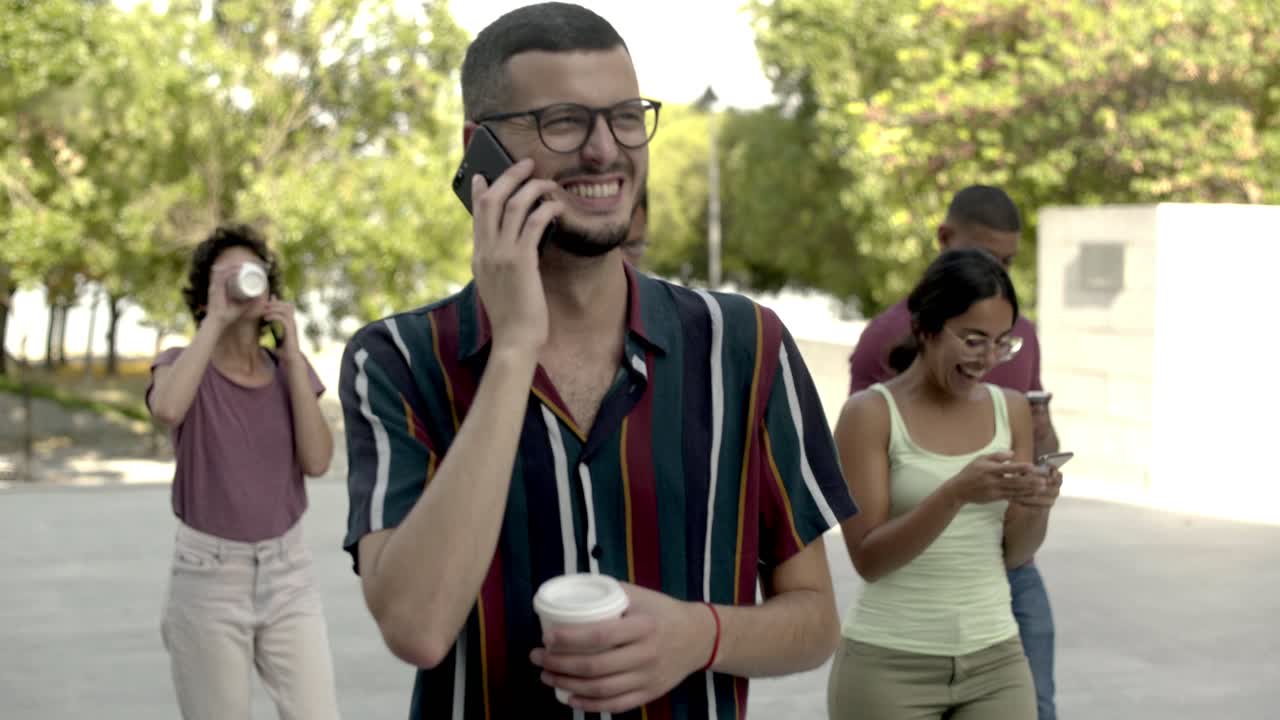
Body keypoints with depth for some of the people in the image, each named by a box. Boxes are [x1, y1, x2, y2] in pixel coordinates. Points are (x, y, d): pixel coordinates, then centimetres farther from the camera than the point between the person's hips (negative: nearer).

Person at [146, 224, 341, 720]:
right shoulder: (180, 363, -4)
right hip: (208, 575, -3)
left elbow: (316, 461, -8)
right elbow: (167, 409, -29)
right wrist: (216, 318, -21)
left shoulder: (288, 369, 6)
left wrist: (292, 356, -10)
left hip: (288, 572, 3)